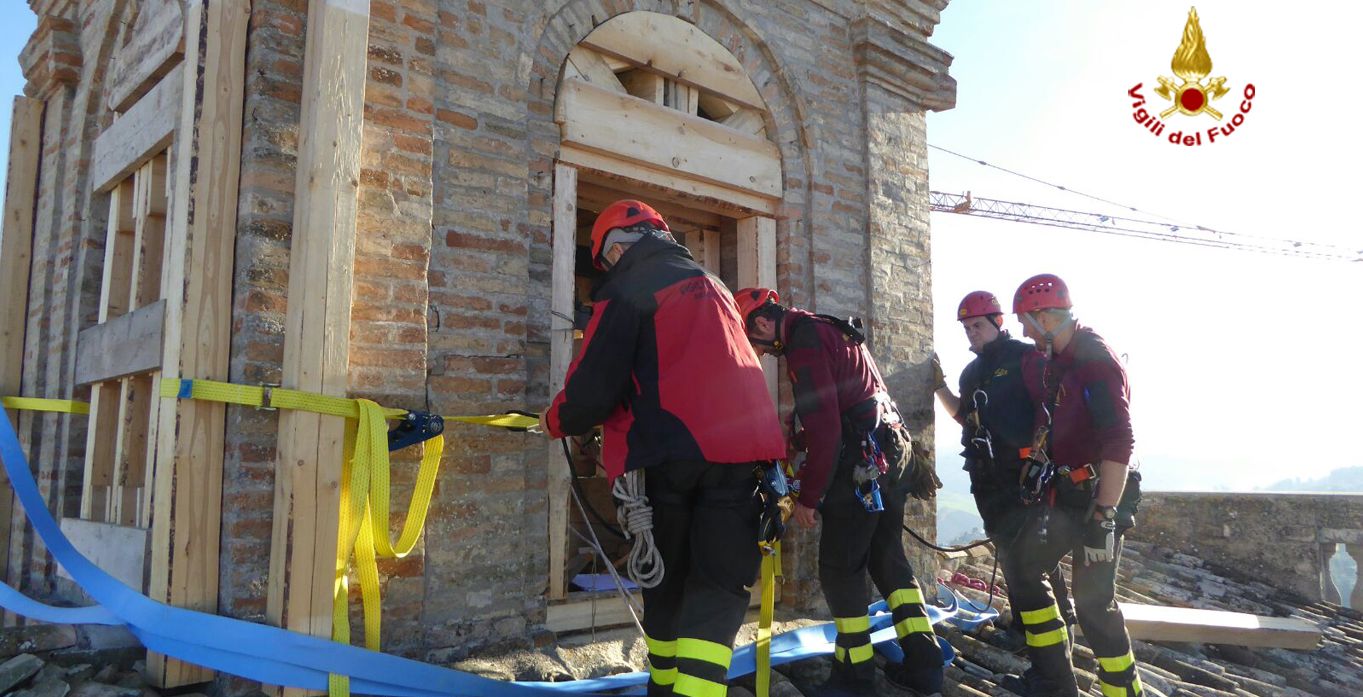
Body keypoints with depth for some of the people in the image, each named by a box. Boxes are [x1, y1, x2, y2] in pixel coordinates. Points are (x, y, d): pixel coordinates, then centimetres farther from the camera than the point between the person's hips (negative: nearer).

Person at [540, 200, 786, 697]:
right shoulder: (713, 286, 23)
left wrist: (556, 421, 12)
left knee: (666, 580, 14)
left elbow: (594, 385, -6)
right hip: (741, 450, 4)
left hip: (670, 453, -4)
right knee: (719, 586, 2)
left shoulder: (628, 288, 1)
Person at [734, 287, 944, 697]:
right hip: (890, 454, 10)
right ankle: (923, 664, 19)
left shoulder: (804, 344, -14)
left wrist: (808, 496, -12)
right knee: (887, 558, 15)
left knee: (840, 570, 0)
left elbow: (824, 428, -19)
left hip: (860, 463, -10)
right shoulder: (829, 330, 18)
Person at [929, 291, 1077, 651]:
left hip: (1025, 472, -7)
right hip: (988, 477, 7)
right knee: (1007, 552, 11)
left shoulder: (1026, 357, -6)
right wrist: (940, 385, 14)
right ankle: (1023, 625, 21)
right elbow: (965, 416, 24)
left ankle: (1060, 619, 7)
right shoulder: (972, 372, 18)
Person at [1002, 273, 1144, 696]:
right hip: (1064, 494, 10)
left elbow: (1119, 441, -26)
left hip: (1098, 497, -10)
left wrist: (1104, 515, -28)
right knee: (1021, 566, 12)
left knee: (1093, 601, -5)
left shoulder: (1096, 360, -19)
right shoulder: (1056, 362, 10)